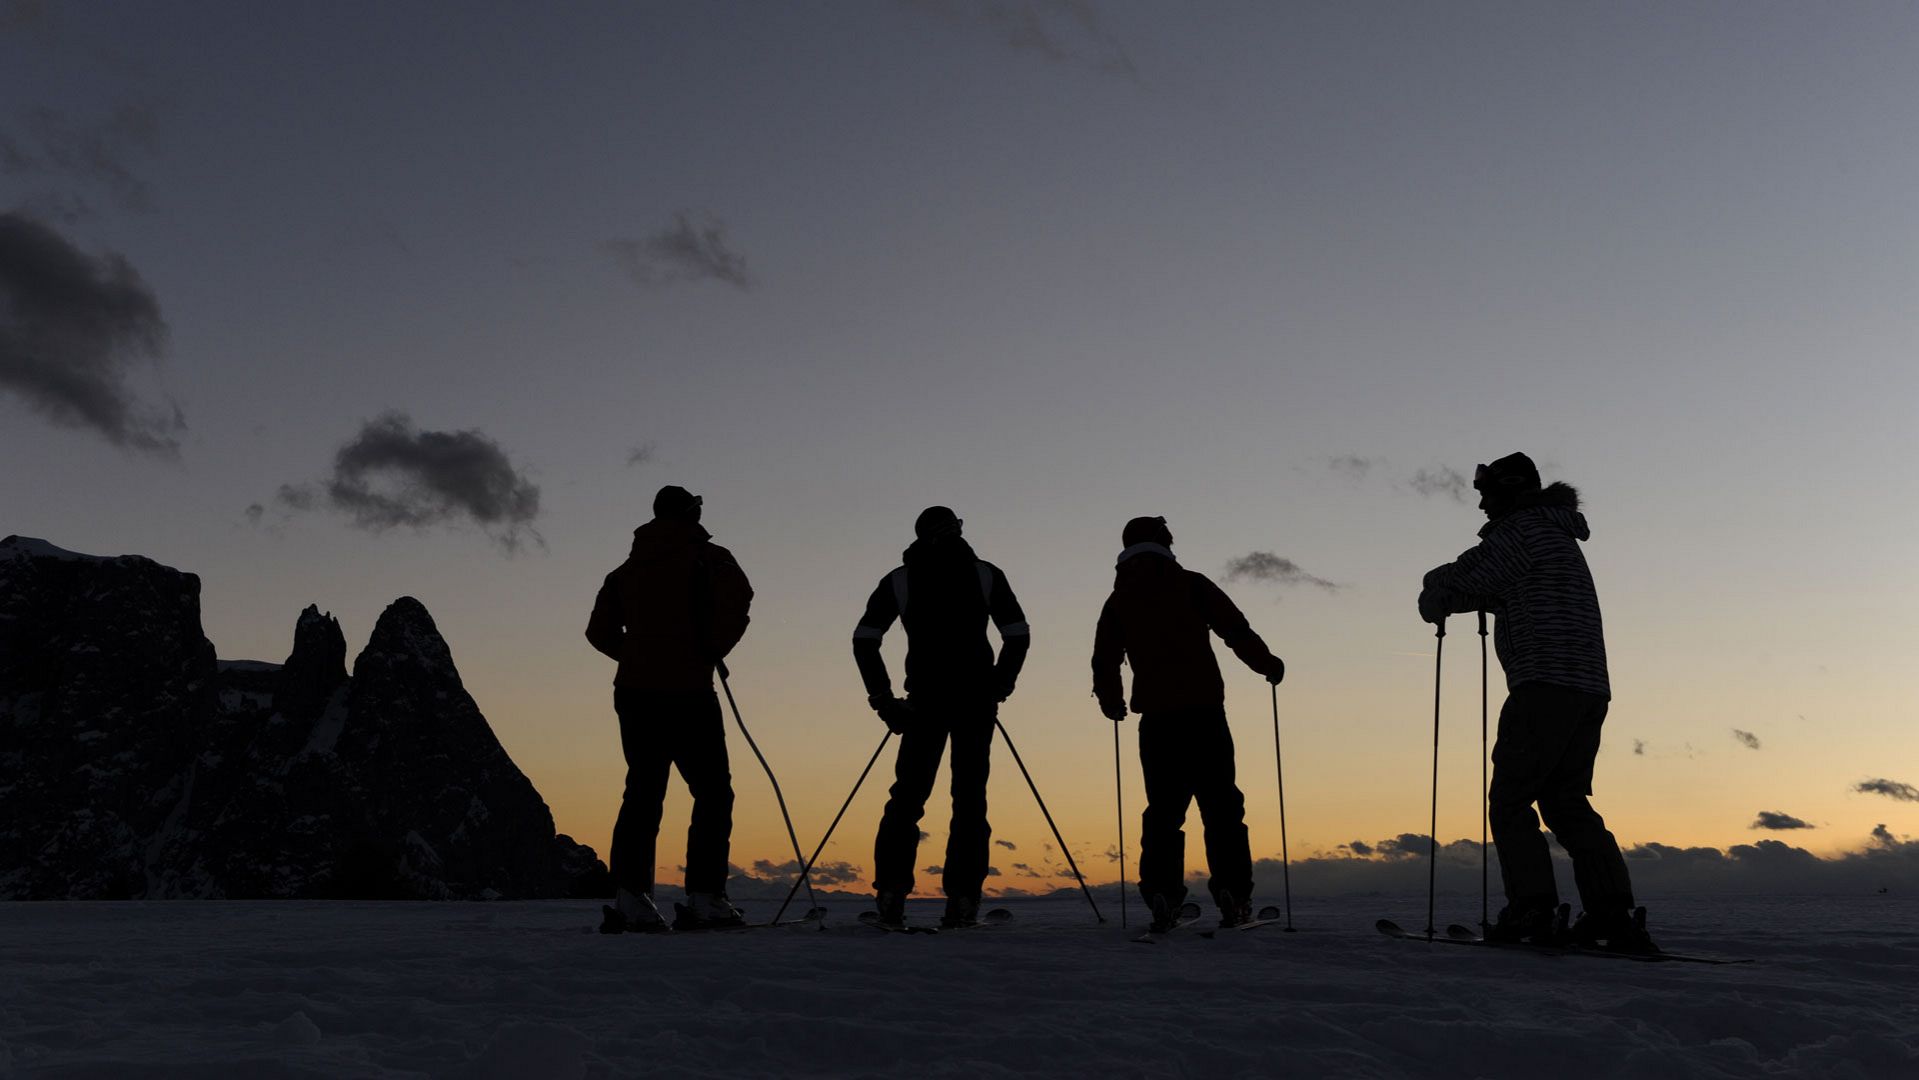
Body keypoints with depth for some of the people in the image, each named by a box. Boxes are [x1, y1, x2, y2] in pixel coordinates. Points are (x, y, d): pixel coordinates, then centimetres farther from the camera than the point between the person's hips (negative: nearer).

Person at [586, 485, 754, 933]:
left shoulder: (627, 569, 18)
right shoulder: (707, 556, 1)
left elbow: (599, 631, 14)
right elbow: (737, 598, -17)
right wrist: (712, 651, -4)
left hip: (634, 692, 6)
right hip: (688, 691, -6)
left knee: (642, 794, 11)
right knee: (712, 794, 0)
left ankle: (630, 897, 3)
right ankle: (703, 899, -6)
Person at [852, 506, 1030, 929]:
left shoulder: (900, 579, 7)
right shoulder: (985, 574, 6)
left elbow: (863, 639, 0)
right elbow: (1018, 635, 1)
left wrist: (882, 698, 5)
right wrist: (998, 688, 10)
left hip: (925, 702, 0)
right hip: (976, 701, 0)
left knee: (907, 795, 6)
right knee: (970, 797, 3)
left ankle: (890, 893, -4)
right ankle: (963, 899, -3)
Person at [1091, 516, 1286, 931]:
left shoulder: (1118, 601, 12)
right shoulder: (1190, 585, 5)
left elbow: (1104, 662, 11)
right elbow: (1236, 630, 2)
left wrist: (1111, 702, 29)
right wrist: (1267, 664, 17)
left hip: (1156, 717, 2)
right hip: (1203, 710, -2)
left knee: (1163, 808, 7)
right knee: (1221, 805, 2)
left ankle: (1161, 895, -4)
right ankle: (1233, 893, -5)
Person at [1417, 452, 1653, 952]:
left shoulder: (1524, 530, -6)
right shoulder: (1561, 537, 27)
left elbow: (1466, 579, -5)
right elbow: (1499, 591, 29)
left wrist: (1435, 599, 15)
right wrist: (1448, 592, 16)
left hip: (1546, 686, -10)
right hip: (1589, 689, 10)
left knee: (1510, 801, -6)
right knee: (1566, 801, 10)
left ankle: (1531, 915, -12)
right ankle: (1613, 914, 2)